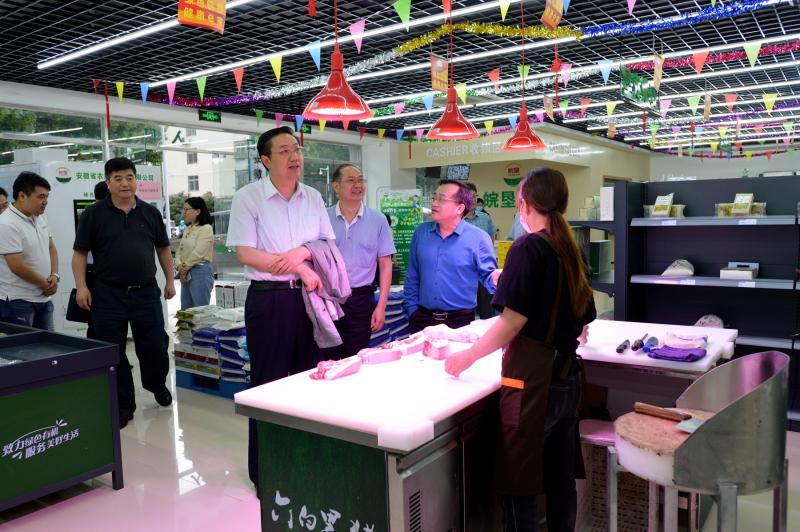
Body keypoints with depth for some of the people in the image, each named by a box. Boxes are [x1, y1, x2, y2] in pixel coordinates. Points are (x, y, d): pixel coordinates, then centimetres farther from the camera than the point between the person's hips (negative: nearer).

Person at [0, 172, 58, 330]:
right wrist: (45, 284, -9)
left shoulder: (40, 218, 8)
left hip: (44, 297, 8)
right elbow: (17, 267, -21)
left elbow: (51, 247, 17)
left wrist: (55, 275, 1)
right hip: (18, 301, -8)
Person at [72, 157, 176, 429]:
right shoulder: (94, 214, -1)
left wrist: (170, 280, 11)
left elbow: (163, 248, 14)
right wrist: (81, 287, -9)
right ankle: (123, 406, 19)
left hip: (146, 292, 2)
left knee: (155, 346, 8)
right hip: (108, 295, -1)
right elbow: (80, 253, 0)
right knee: (113, 353, 5)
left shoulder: (150, 212, 6)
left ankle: (157, 384, 38)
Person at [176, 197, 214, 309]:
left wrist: (185, 268, -6)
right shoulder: (187, 229, 16)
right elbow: (179, 250, 13)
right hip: (187, 274, 9)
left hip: (200, 271, -9)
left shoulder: (206, 229, -10)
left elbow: (198, 253, -15)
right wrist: (179, 265, -5)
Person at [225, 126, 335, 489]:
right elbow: (246, 254, -12)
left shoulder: (313, 198, 9)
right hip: (268, 299, -4)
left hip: (308, 296, 5)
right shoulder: (248, 198, -6)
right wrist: (300, 268, -14)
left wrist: (302, 251, -11)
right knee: (268, 383, 3)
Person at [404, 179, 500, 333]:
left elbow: (488, 275, -4)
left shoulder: (478, 238, -7)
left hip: (460, 320, -3)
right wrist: (413, 310, 5)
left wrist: (496, 278, -27)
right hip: (423, 317, 3)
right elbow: (412, 277, 9)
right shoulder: (421, 232, 4)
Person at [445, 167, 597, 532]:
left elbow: (513, 321, -19)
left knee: (518, 487, 4)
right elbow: (582, 327, 15)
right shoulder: (573, 252, 9)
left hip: (532, 379, -7)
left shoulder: (528, 248, -12)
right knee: (561, 481, 16)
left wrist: (467, 357, -8)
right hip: (568, 377, 8)